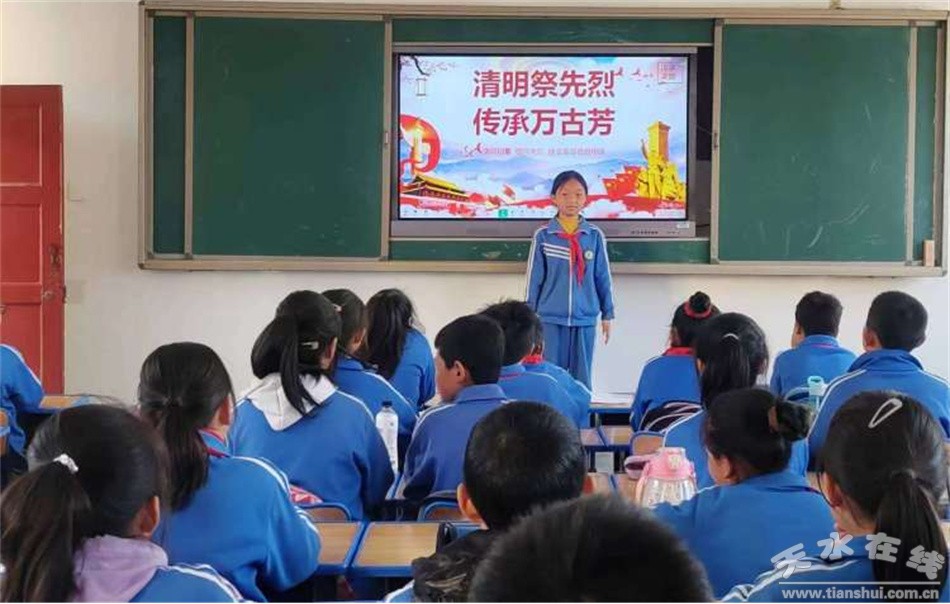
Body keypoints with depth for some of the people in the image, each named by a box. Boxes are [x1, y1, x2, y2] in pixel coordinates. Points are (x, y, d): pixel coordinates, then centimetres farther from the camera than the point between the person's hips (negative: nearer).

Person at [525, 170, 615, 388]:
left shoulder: (595, 236, 1)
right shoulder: (543, 236, -2)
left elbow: (603, 277, 6)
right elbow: (534, 278, 3)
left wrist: (607, 314, 8)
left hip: (585, 318, 1)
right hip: (550, 318, -1)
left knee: (581, 378, 7)